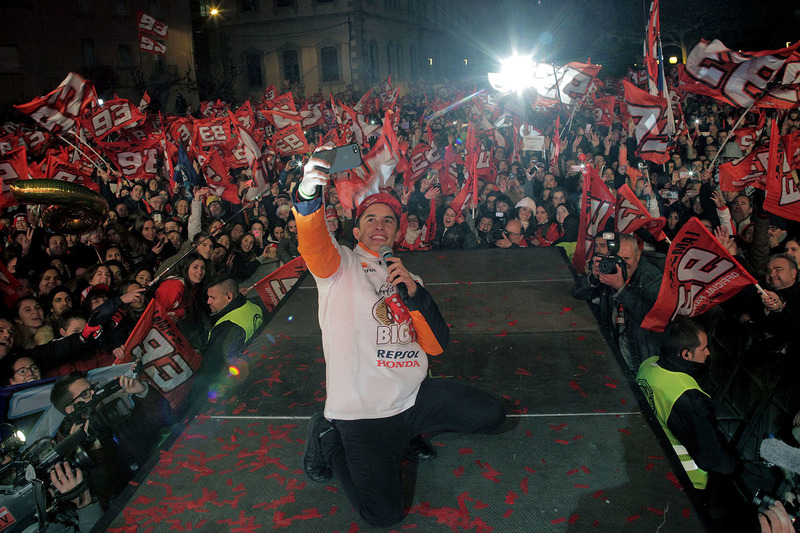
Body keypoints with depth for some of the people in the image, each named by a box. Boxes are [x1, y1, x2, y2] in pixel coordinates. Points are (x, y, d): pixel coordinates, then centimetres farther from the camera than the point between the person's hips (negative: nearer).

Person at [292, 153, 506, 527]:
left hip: (413, 394, 5)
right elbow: (313, 242, -23)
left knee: (491, 414, -2)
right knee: (383, 514, -14)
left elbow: (437, 345, 6)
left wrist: (414, 292, -8)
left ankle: (402, 429, 14)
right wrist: (309, 194, -44)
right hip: (360, 409, -5)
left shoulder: (408, 278, 17)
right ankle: (330, 438, 11)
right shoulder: (340, 264, 2)